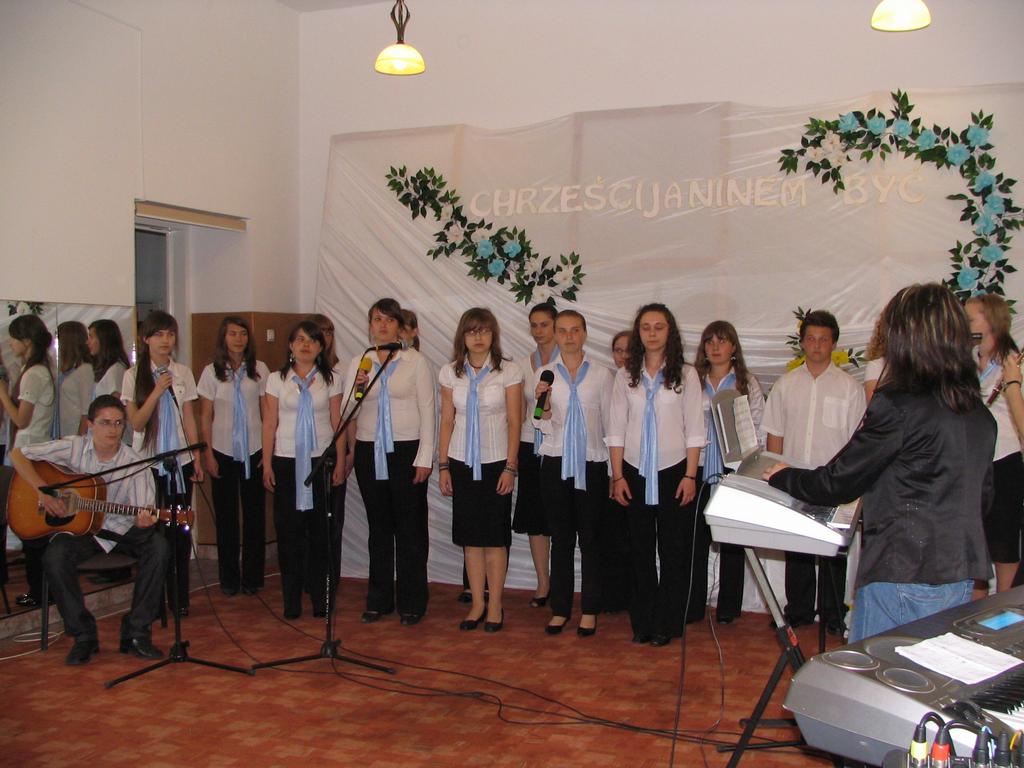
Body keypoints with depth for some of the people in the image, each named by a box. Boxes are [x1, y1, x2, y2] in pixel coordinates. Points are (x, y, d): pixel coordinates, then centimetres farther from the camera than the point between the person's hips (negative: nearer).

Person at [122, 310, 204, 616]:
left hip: (180, 461, 2)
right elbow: (136, 422, -7)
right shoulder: (134, 375, -1)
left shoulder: (183, 373, 6)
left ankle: (180, 597, 12)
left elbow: (189, 419, 8)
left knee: (180, 529, 2)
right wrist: (157, 392, -18)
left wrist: (197, 459, 4)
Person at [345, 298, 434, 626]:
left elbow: (427, 411, -3)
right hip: (370, 452, 3)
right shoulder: (358, 363, 8)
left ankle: (411, 603, 13)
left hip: (406, 451, -3)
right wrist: (356, 388, -14)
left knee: (410, 528, 1)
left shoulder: (416, 361, -1)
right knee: (378, 527, 9)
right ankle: (379, 600, 20)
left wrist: (424, 458, -8)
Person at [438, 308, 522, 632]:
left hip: (496, 462, -2)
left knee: (495, 536, 1)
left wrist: (510, 467, -8)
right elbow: (447, 422, 7)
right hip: (462, 462, 3)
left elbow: (514, 422, -4)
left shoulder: (508, 371, -4)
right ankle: (477, 603, 17)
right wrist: (443, 466, 4)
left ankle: (495, 605, 13)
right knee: (470, 536, 6)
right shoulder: (450, 373, 3)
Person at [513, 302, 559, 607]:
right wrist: (513, 453, 8)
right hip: (531, 446, 4)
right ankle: (543, 583, 15)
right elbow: (520, 413, 13)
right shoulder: (522, 365, 10)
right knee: (535, 517, 6)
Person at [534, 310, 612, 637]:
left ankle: (589, 610, 13)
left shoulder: (601, 374, 3)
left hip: (591, 464, -1)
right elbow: (544, 426, 3)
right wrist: (543, 404, -18)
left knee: (590, 539, 3)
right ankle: (560, 608, 15)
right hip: (556, 463, 1)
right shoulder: (544, 374, 5)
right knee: (561, 538, 6)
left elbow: (609, 422, 7)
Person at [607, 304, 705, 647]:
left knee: (674, 550, 3)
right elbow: (616, 429, 4)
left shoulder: (686, 375, -1)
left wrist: (690, 476, -7)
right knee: (640, 549, 9)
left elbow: (694, 430, -2)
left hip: (673, 471, -2)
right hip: (635, 473, 2)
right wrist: (618, 476, -1)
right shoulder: (626, 376, 4)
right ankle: (643, 621, 20)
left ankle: (668, 623, 14)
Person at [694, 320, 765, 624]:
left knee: (732, 542, 5)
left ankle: (728, 608, 15)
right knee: (695, 540, 3)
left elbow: (757, 426, 3)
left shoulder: (748, 383, 5)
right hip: (699, 471, 1)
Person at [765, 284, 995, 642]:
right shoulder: (980, 415, 7)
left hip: (902, 577, -7)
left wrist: (782, 477, 7)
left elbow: (837, 483, -10)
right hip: (960, 580, 8)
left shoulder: (898, 405, -16)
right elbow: (982, 498, 17)